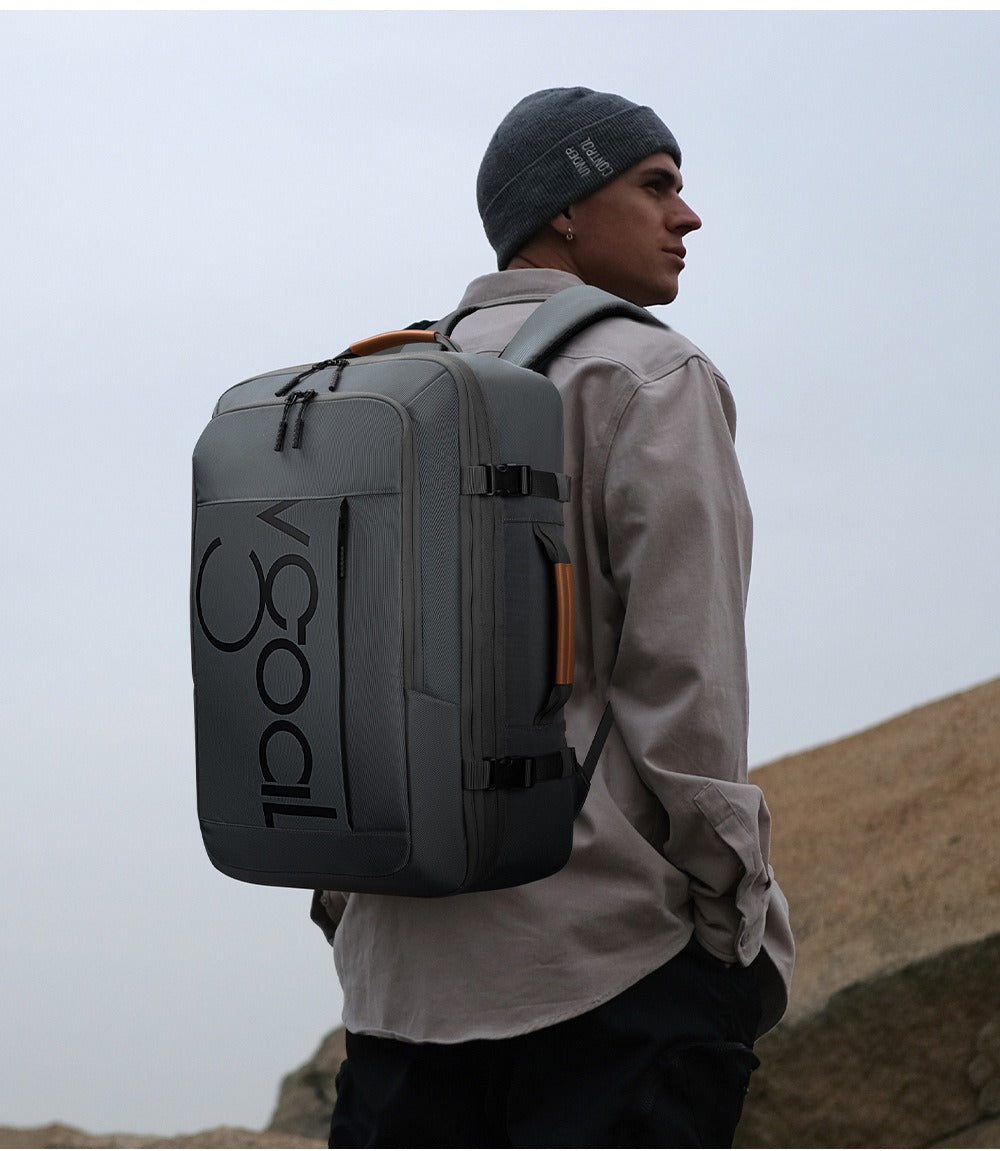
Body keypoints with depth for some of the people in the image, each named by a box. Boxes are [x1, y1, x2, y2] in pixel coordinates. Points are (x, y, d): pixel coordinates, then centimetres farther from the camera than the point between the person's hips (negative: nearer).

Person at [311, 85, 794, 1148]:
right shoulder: (651, 380, -4)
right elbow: (683, 682, -12)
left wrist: (346, 902, 20)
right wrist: (744, 924, -7)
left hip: (404, 964, 7)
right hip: (614, 956, -7)